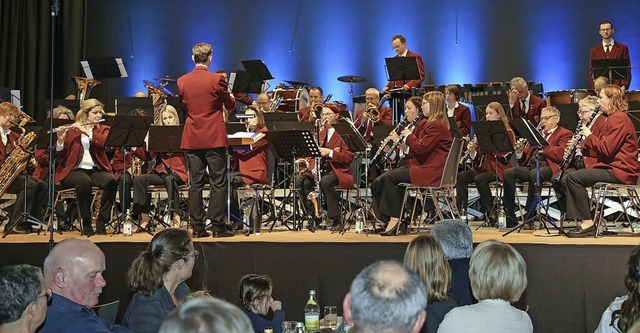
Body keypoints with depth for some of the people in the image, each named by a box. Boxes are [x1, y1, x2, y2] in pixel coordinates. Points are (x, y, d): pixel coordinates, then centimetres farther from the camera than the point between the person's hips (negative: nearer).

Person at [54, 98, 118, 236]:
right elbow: (60, 155, 2)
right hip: (74, 170, -2)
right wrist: (60, 139, -17)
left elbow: (106, 142, -8)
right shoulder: (70, 130, 10)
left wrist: (88, 132, -18)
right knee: (84, 181, -37)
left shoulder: (103, 130, 16)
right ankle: (86, 223, -22)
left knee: (111, 180, -30)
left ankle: (101, 223, -19)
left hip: (96, 170, 2)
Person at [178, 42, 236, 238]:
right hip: (214, 137, -4)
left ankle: (197, 227, 6)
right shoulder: (216, 79, -9)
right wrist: (231, 98, 25)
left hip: (192, 139, 4)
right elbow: (231, 106, 3)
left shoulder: (182, 81, 3)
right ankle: (217, 226, 0)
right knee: (218, 183, 1)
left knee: (195, 183, 6)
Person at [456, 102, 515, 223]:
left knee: (479, 179, -33)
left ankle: (491, 213, -20)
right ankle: (460, 211, -21)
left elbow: (504, 156, -14)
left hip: (499, 169, -6)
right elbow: (477, 157, 15)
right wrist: (472, 151, -9)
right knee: (461, 177, -18)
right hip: (483, 167, 6)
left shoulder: (507, 133, -1)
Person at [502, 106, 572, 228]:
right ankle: (511, 220, -22)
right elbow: (524, 158, 23)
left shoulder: (565, 134, 11)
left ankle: (529, 214, -29)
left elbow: (560, 155, -9)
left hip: (548, 167, -6)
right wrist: (519, 151, 1)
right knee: (508, 173, -22)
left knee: (534, 174, -39)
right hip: (530, 166, 6)